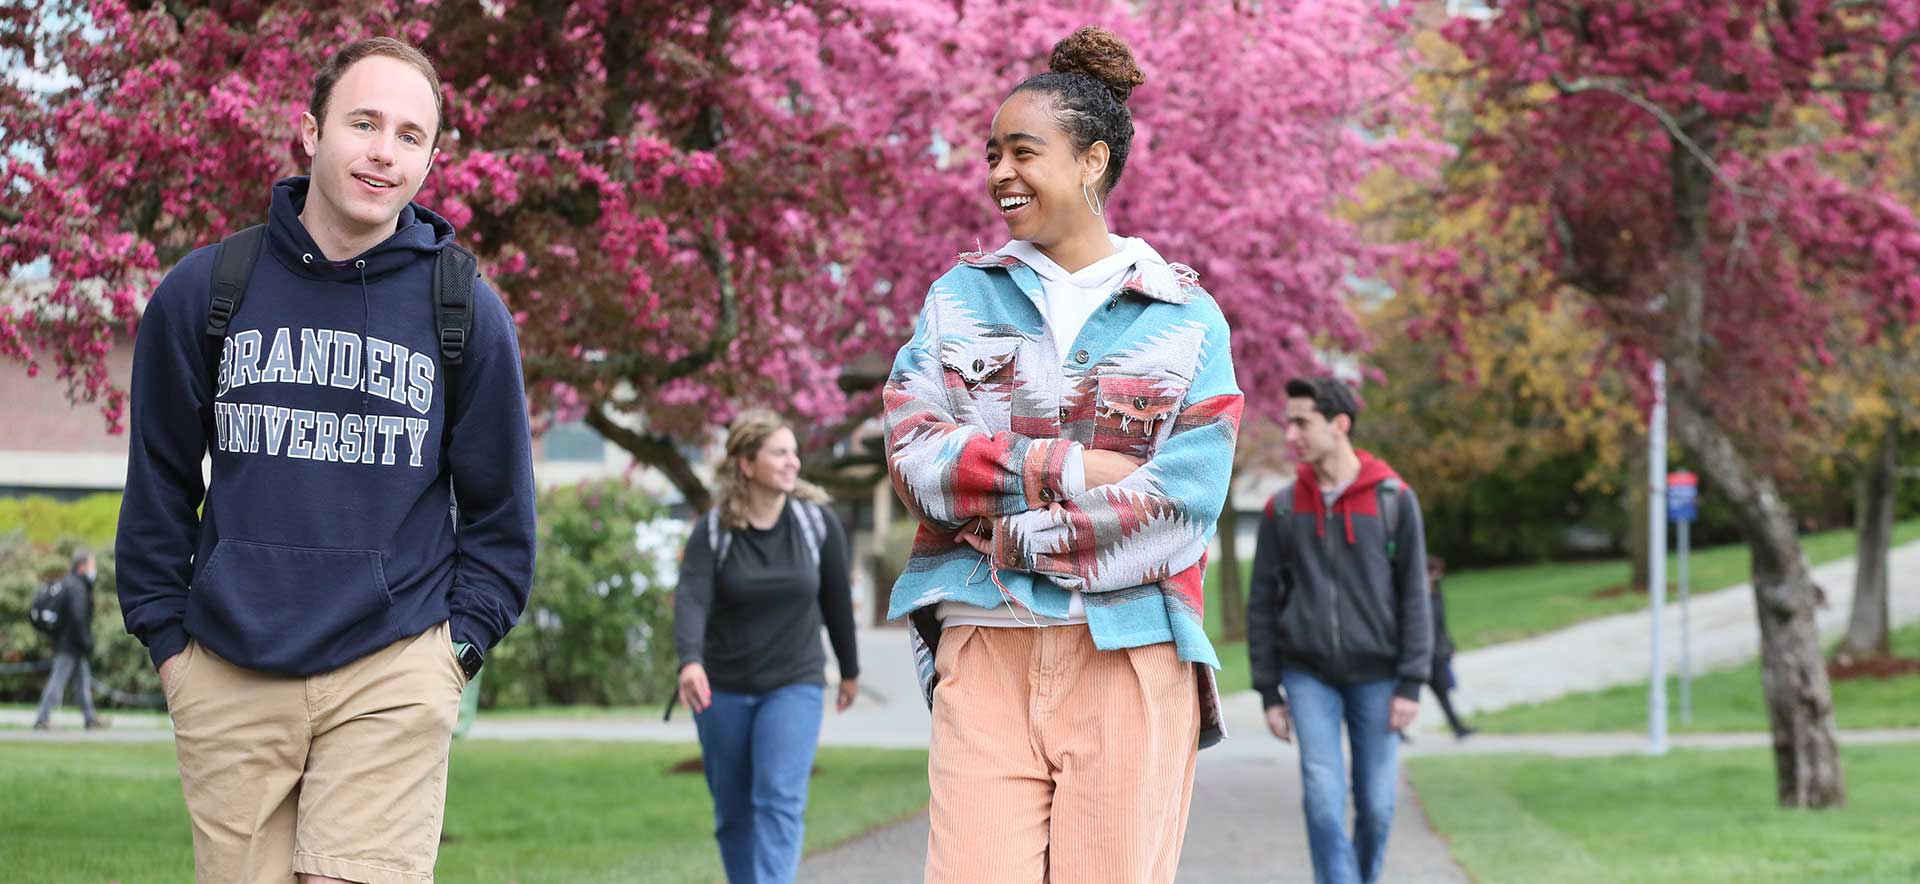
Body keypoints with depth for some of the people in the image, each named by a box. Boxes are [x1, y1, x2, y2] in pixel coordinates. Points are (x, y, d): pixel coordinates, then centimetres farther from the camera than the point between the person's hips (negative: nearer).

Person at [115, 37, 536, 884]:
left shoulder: (469, 311, 4)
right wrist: (166, 633, 6)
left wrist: (459, 644, 3)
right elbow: (160, 482, 11)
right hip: (227, 680, 1)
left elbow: (499, 507, 10)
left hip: (394, 679, -1)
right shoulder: (202, 291, 4)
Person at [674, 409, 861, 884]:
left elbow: (837, 599, 7)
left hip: (794, 685, -1)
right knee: (733, 813, 10)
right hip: (723, 689, 1)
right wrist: (690, 662, -43)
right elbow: (691, 599, -24)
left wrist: (850, 670, 17)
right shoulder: (712, 532, -10)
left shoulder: (817, 522, -5)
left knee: (780, 800, -18)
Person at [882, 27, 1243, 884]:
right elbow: (915, 457, 0)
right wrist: (1068, 469, -10)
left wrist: (1023, 537, -8)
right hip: (985, 648, 2)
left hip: (1130, 651, -1)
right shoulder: (961, 297, 13)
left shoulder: (1185, 316, 6)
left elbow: (1185, 496, -6)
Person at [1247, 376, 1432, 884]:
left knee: (1376, 805, 3)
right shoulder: (1283, 508, 3)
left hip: (1375, 676, -1)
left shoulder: (1393, 499, -2)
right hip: (1309, 675, 1)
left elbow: (1414, 595, -2)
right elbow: (1262, 603, 6)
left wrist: (1410, 684, -7)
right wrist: (1269, 693, 3)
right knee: (1324, 800, -11)